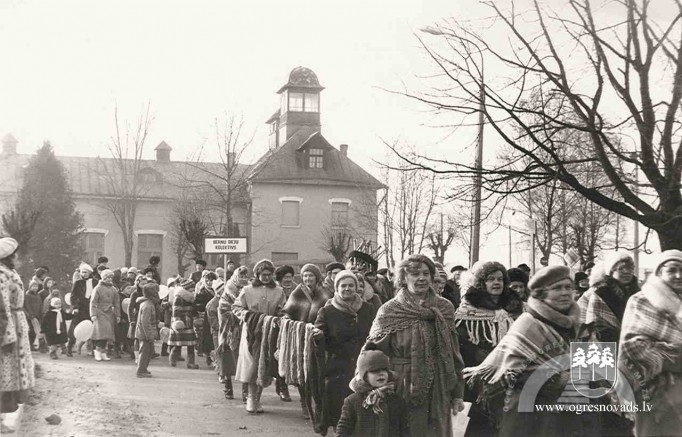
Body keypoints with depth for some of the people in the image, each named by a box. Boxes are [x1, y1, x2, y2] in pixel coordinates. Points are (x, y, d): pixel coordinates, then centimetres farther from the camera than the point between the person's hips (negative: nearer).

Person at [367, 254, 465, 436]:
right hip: (403, 392, -3)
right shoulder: (389, 311, -4)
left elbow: (454, 353, 8)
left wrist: (457, 394, 6)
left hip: (438, 392, 3)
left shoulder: (444, 308, 5)